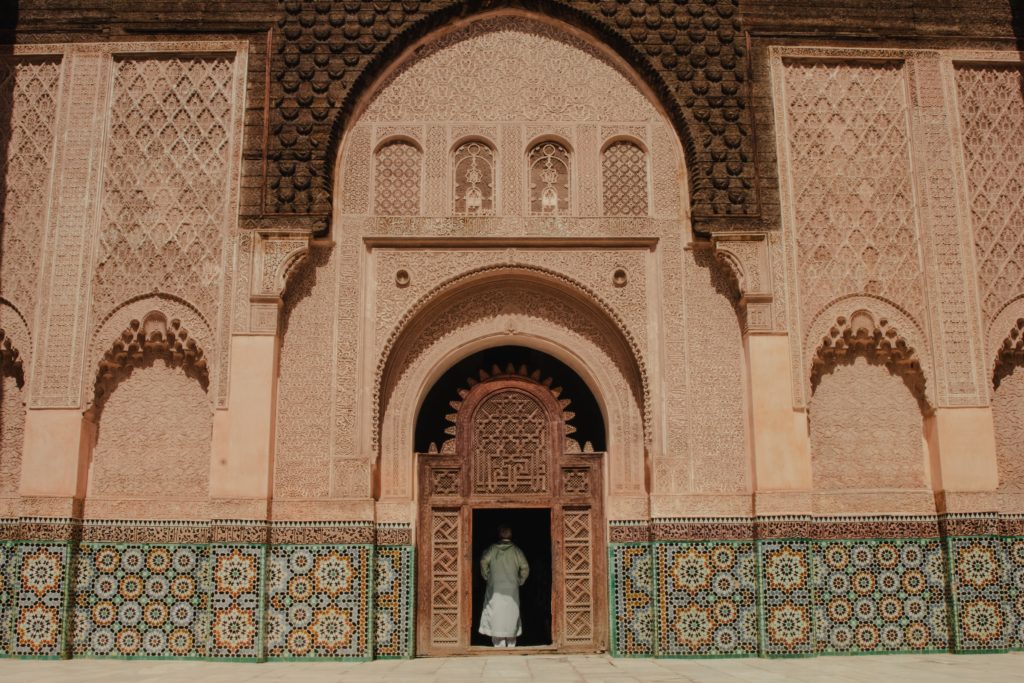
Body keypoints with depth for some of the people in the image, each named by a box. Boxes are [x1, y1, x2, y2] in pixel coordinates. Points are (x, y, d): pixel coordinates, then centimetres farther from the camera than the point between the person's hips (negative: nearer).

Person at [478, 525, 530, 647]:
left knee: (496, 619, 0)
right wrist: (520, 581, 9)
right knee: (511, 618, 10)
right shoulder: (516, 550, 2)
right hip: (512, 591, 1)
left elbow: (484, 561, -12)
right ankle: (511, 645, 11)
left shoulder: (493, 549, 2)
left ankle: (499, 645, -7)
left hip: (495, 589, -1)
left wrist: (487, 577, 2)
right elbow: (525, 567, -4)